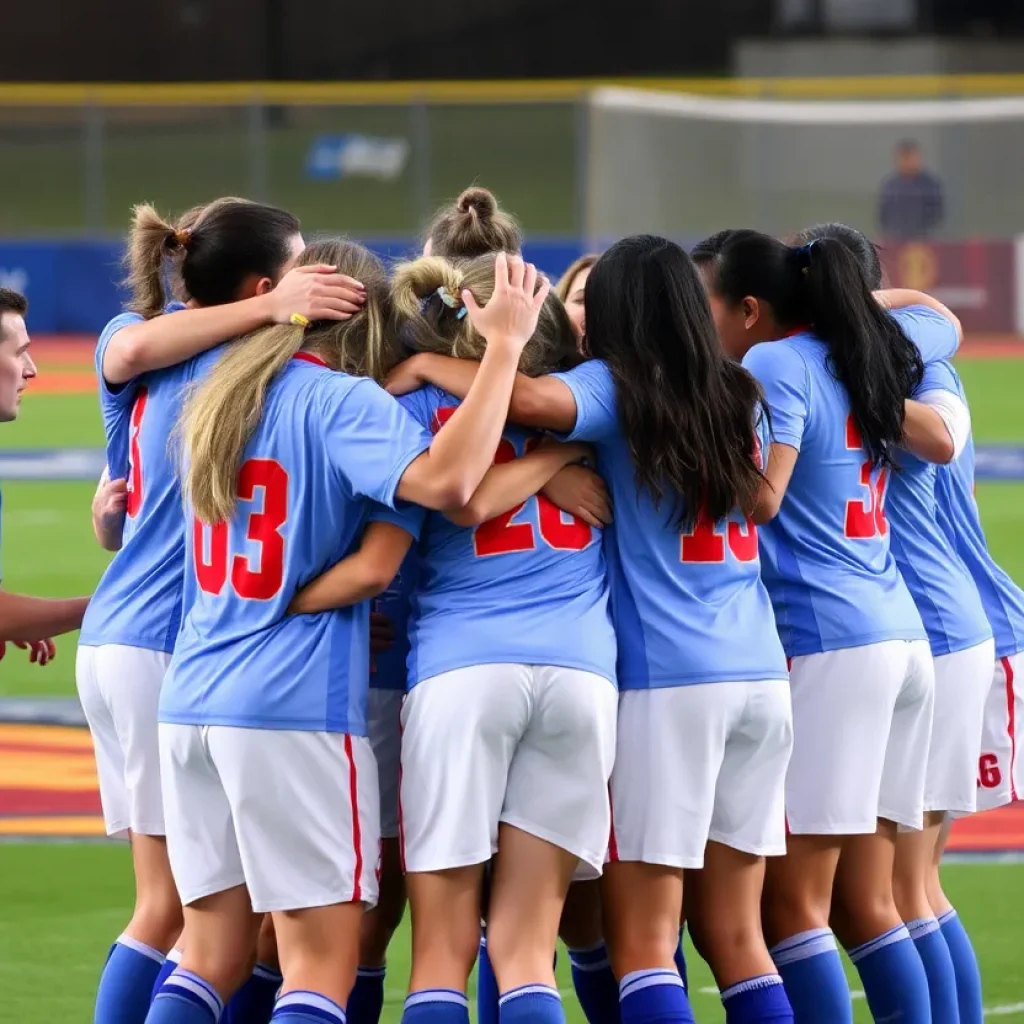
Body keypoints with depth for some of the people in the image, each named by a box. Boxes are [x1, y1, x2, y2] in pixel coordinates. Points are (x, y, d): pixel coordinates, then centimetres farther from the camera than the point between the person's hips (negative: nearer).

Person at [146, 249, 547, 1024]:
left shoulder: (221, 398, 15)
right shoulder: (342, 402, -9)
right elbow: (443, 480, -26)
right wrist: (504, 344, -21)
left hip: (192, 699, 7)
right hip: (297, 705, -7)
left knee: (212, 957, 12)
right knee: (322, 962, -4)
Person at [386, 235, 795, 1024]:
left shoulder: (618, 390, -5)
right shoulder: (740, 397, 12)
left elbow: (532, 398, -25)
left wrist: (427, 366, -9)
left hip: (665, 678, -6)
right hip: (759, 673, 6)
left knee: (643, 941, -4)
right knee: (736, 934, 11)